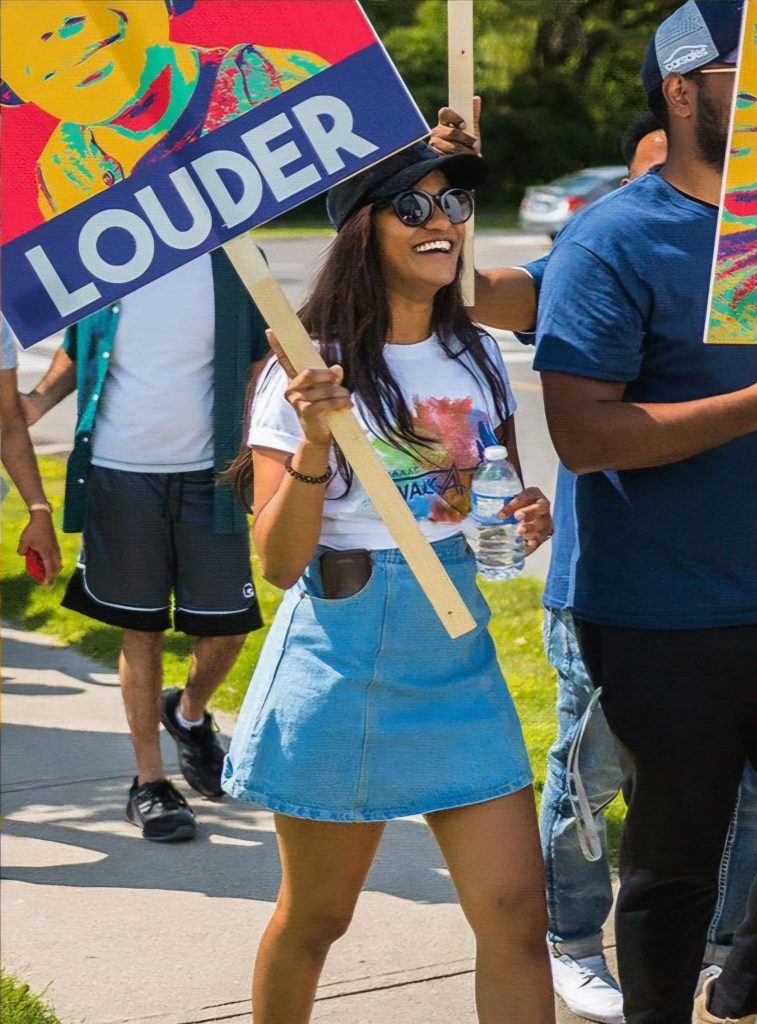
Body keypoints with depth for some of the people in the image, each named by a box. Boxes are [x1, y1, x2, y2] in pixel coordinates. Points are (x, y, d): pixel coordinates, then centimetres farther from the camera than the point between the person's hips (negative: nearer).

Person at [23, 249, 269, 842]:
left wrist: (249, 439, -3)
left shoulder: (232, 258, 0)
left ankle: (190, 714, 35)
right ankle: (149, 781, 19)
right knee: (140, 630, 6)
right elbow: (75, 353, 11)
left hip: (208, 473, 1)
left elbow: (257, 359, 9)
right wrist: (38, 400, -8)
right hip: (120, 472, -1)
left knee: (228, 627, 3)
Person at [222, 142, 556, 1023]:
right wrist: (316, 442, -27)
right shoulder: (311, 372, -10)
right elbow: (277, 561, -13)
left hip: (458, 657, 5)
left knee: (514, 911, -1)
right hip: (343, 662, -4)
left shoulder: (478, 358, 7)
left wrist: (528, 520, -2)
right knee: (315, 917, 9)